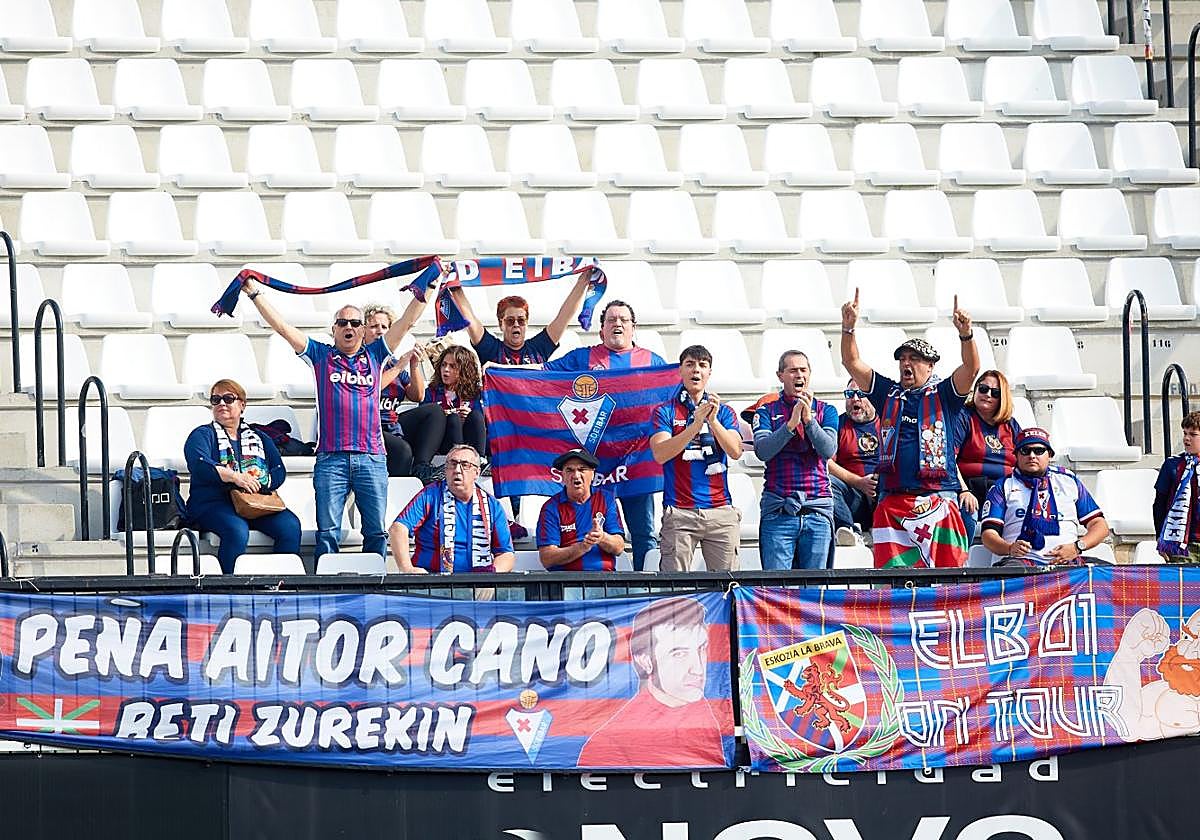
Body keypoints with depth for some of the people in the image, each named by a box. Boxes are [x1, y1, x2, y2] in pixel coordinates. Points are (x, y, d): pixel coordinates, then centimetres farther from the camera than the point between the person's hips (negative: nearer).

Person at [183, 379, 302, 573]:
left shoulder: (258, 438, 23)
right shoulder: (202, 435, 11)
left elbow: (279, 471, 11)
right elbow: (199, 465, -10)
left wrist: (258, 482, -11)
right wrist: (236, 477, -21)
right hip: (214, 504, -4)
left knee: (290, 526, -24)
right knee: (237, 530, -37)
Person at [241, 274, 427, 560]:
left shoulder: (375, 355, 15)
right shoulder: (321, 355, 12)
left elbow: (407, 322, 14)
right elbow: (282, 327, 7)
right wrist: (255, 293, 3)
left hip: (372, 458, 1)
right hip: (331, 459, -1)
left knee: (376, 531, 0)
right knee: (327, 532, -3)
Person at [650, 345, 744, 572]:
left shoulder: (723, 411, 14)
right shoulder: (665, 412, 8)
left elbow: (735, 451, 0)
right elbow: (660, 454, -8)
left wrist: (713, 421, -15)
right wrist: (696, 424, -17)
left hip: (721, 511, 2)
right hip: (679, 511, -2)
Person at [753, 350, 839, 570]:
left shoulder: (826, 411, 12)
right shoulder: (767, 412, 10)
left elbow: (828, 451, -3)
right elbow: (763, 451, -6)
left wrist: (809, 419, -14)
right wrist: (791, 424, -16)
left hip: (817, 510, 1)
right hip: (778, 509, -1)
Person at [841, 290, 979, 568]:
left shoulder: (943, 394, 11)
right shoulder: (888, 393, 19)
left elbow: (971, 368, -5)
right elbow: (852, 362, 12)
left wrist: (966, 334, -23)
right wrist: (848, 327, -3)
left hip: (937, 501, -2)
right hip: (892, 501, 2)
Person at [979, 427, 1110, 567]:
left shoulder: (1069, 481, 22)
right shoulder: (1003, 487, 18)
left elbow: (1099, 525, 18)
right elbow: (989, 533, 6)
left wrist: (1078, 547, -4)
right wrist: (1010, 548, -17)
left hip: (1066, 561, 2)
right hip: (1021, 559, -2)